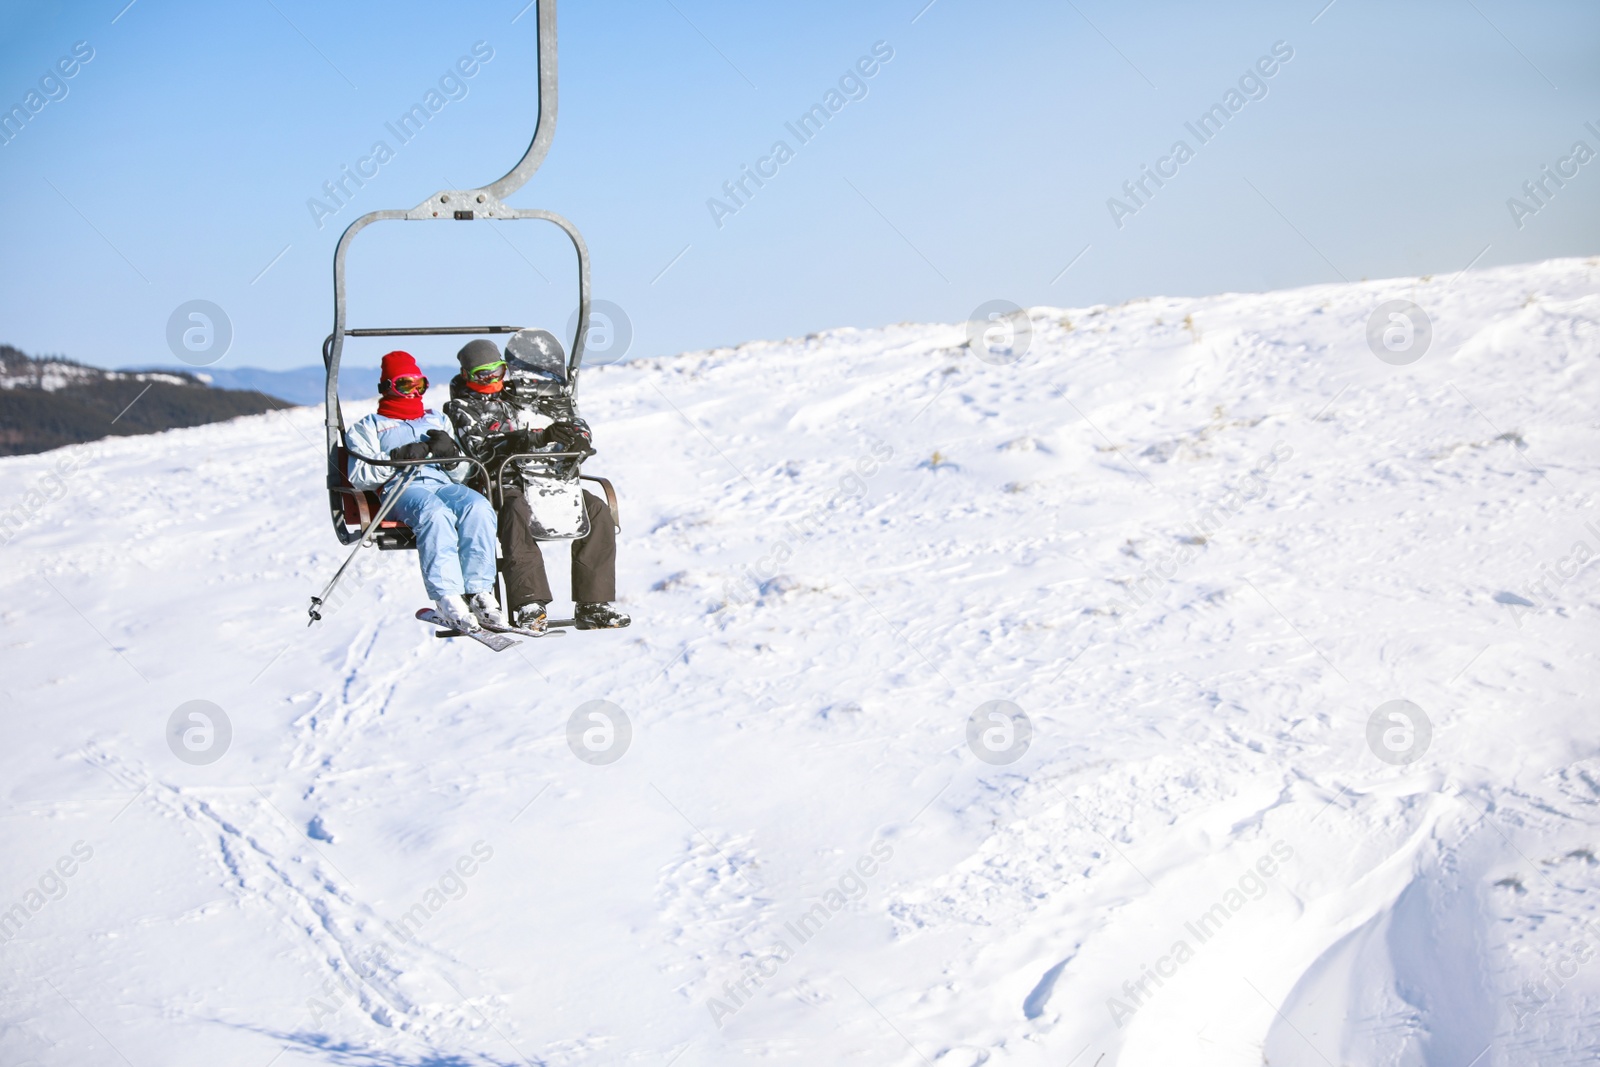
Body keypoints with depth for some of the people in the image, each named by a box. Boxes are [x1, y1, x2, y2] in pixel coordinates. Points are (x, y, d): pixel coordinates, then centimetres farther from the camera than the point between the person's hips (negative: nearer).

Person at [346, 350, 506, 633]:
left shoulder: (437, 420, 36)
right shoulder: (369, 427, 25)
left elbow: (462, 474, 26)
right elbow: (360, 477, 7)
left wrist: (451, 452, 3)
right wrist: (398, 457, -7)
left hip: (444, 483, 3)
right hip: (401, 487, -3)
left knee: (478, 508, -34)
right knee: (435, 514, -40)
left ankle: (479, 592, -39)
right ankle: (448, 598, -48)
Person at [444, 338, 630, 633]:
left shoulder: (522, 399, 24)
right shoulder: (461, 409, 8)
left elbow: (576, 425, 25)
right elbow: (481, 450, -11)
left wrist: (576, 437, -2)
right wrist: (538, 438, -23)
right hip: (502, 484, -5)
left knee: (597, 511, -19)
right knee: (518, 511, -40)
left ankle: (592, 605, -22)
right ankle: (528, 605, -47)